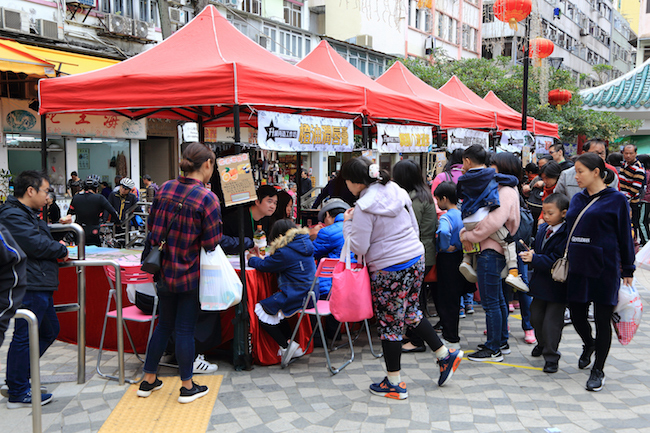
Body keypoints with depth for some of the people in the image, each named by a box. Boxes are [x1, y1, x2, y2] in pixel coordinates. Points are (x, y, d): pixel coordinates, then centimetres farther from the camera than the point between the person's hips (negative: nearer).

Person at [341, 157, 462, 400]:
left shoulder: (364, 207, -17)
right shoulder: (397, 191, 5)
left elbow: (359, 248, -14)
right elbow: (415, 227, 14)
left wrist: (347, 223, -2)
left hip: (389, 270, -8)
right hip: (416, 260, 8)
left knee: (389, 323, 5)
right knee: (410, 313, 24)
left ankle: (394, 383, 17)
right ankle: (446, 355, 28)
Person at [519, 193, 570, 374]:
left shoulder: (566, 234, -19)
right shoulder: (542, 229, 7)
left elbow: (556, 260, -25)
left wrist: (534, 259, -27)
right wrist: (531, 254, -5)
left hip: (557, 286, -8)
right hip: (540, 282, 8)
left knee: (552, 321, -2)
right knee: (536, 316, 19)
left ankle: (551, 356, 12)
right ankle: (543, 344, 43)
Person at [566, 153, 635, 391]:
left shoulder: (616, 199, -5)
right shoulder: (577, 199, 10)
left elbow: (625, 236, -3)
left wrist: (628, 271, -2)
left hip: (604, 269, -5)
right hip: (577, 268, 5)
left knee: (602, 320, 3)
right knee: (577, 315, 11)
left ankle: (598, 370, 18)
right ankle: (589, 345, 43)